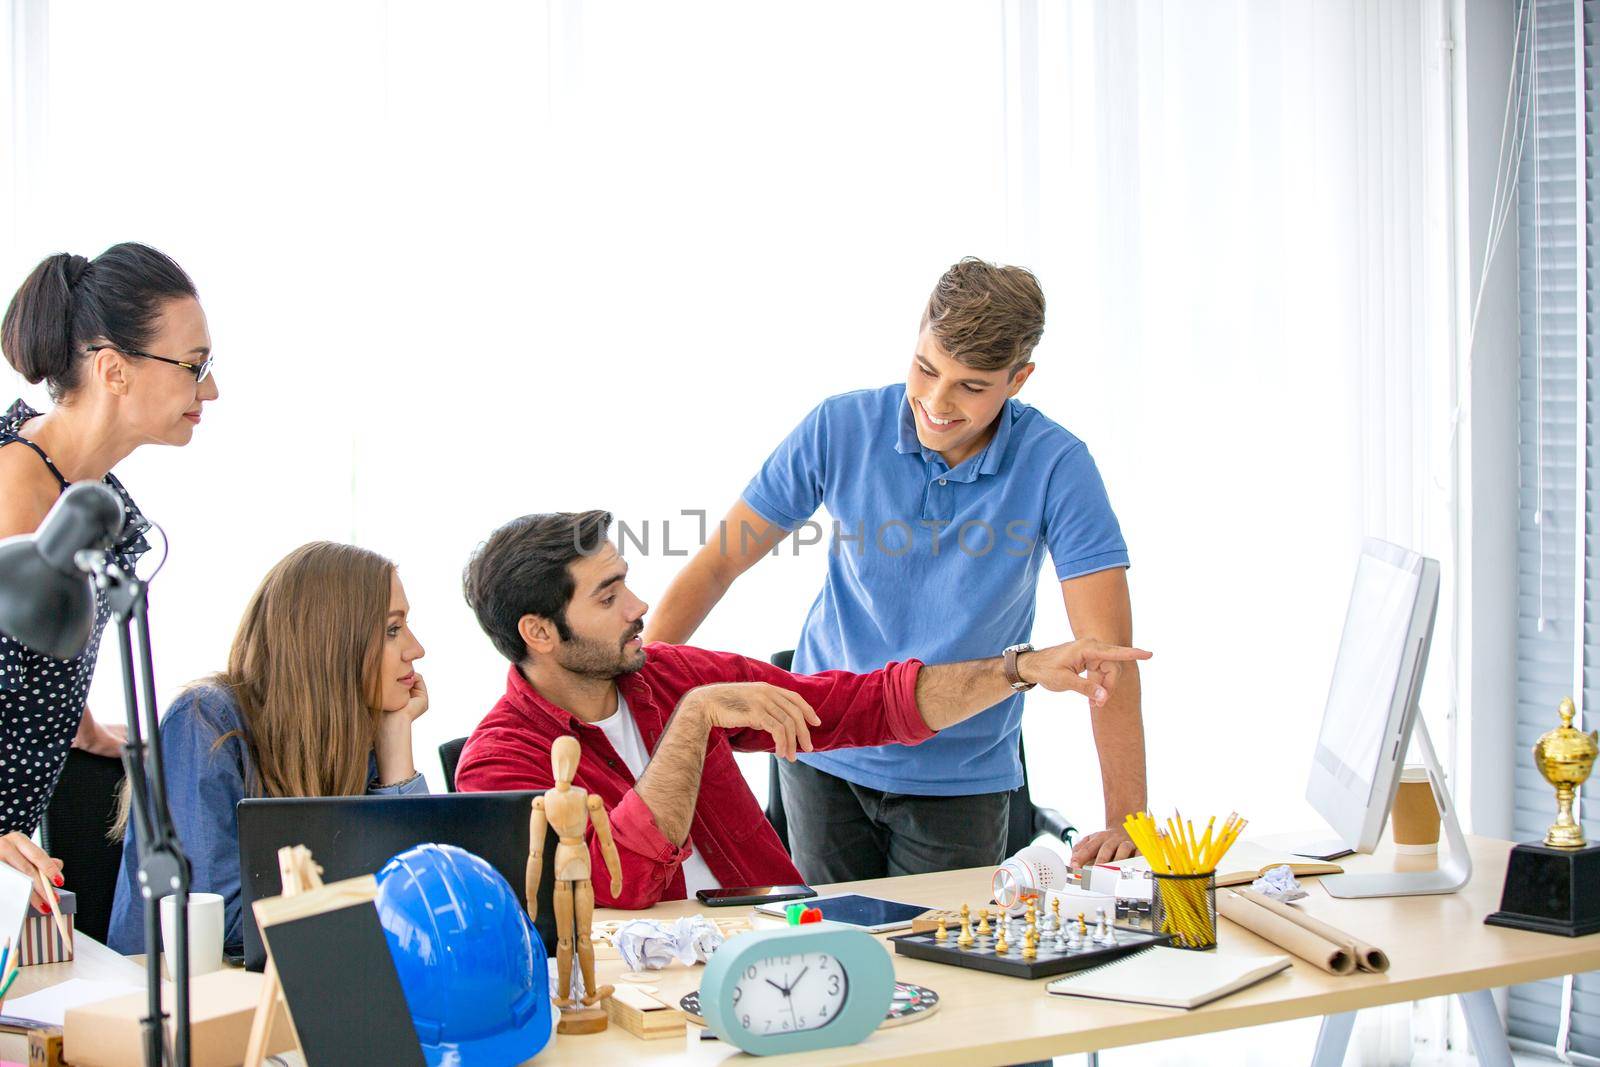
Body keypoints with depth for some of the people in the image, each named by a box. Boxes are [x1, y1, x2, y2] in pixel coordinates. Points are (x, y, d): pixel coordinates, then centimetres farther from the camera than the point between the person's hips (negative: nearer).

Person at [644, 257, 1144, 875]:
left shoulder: (1055, 466, -17)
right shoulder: (839, 429, -11)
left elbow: (1106, 650, -20)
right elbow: (718, 564, -6)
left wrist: (1125, 822, -28)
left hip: (962, 774, -1)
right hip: (825, 759, 1)